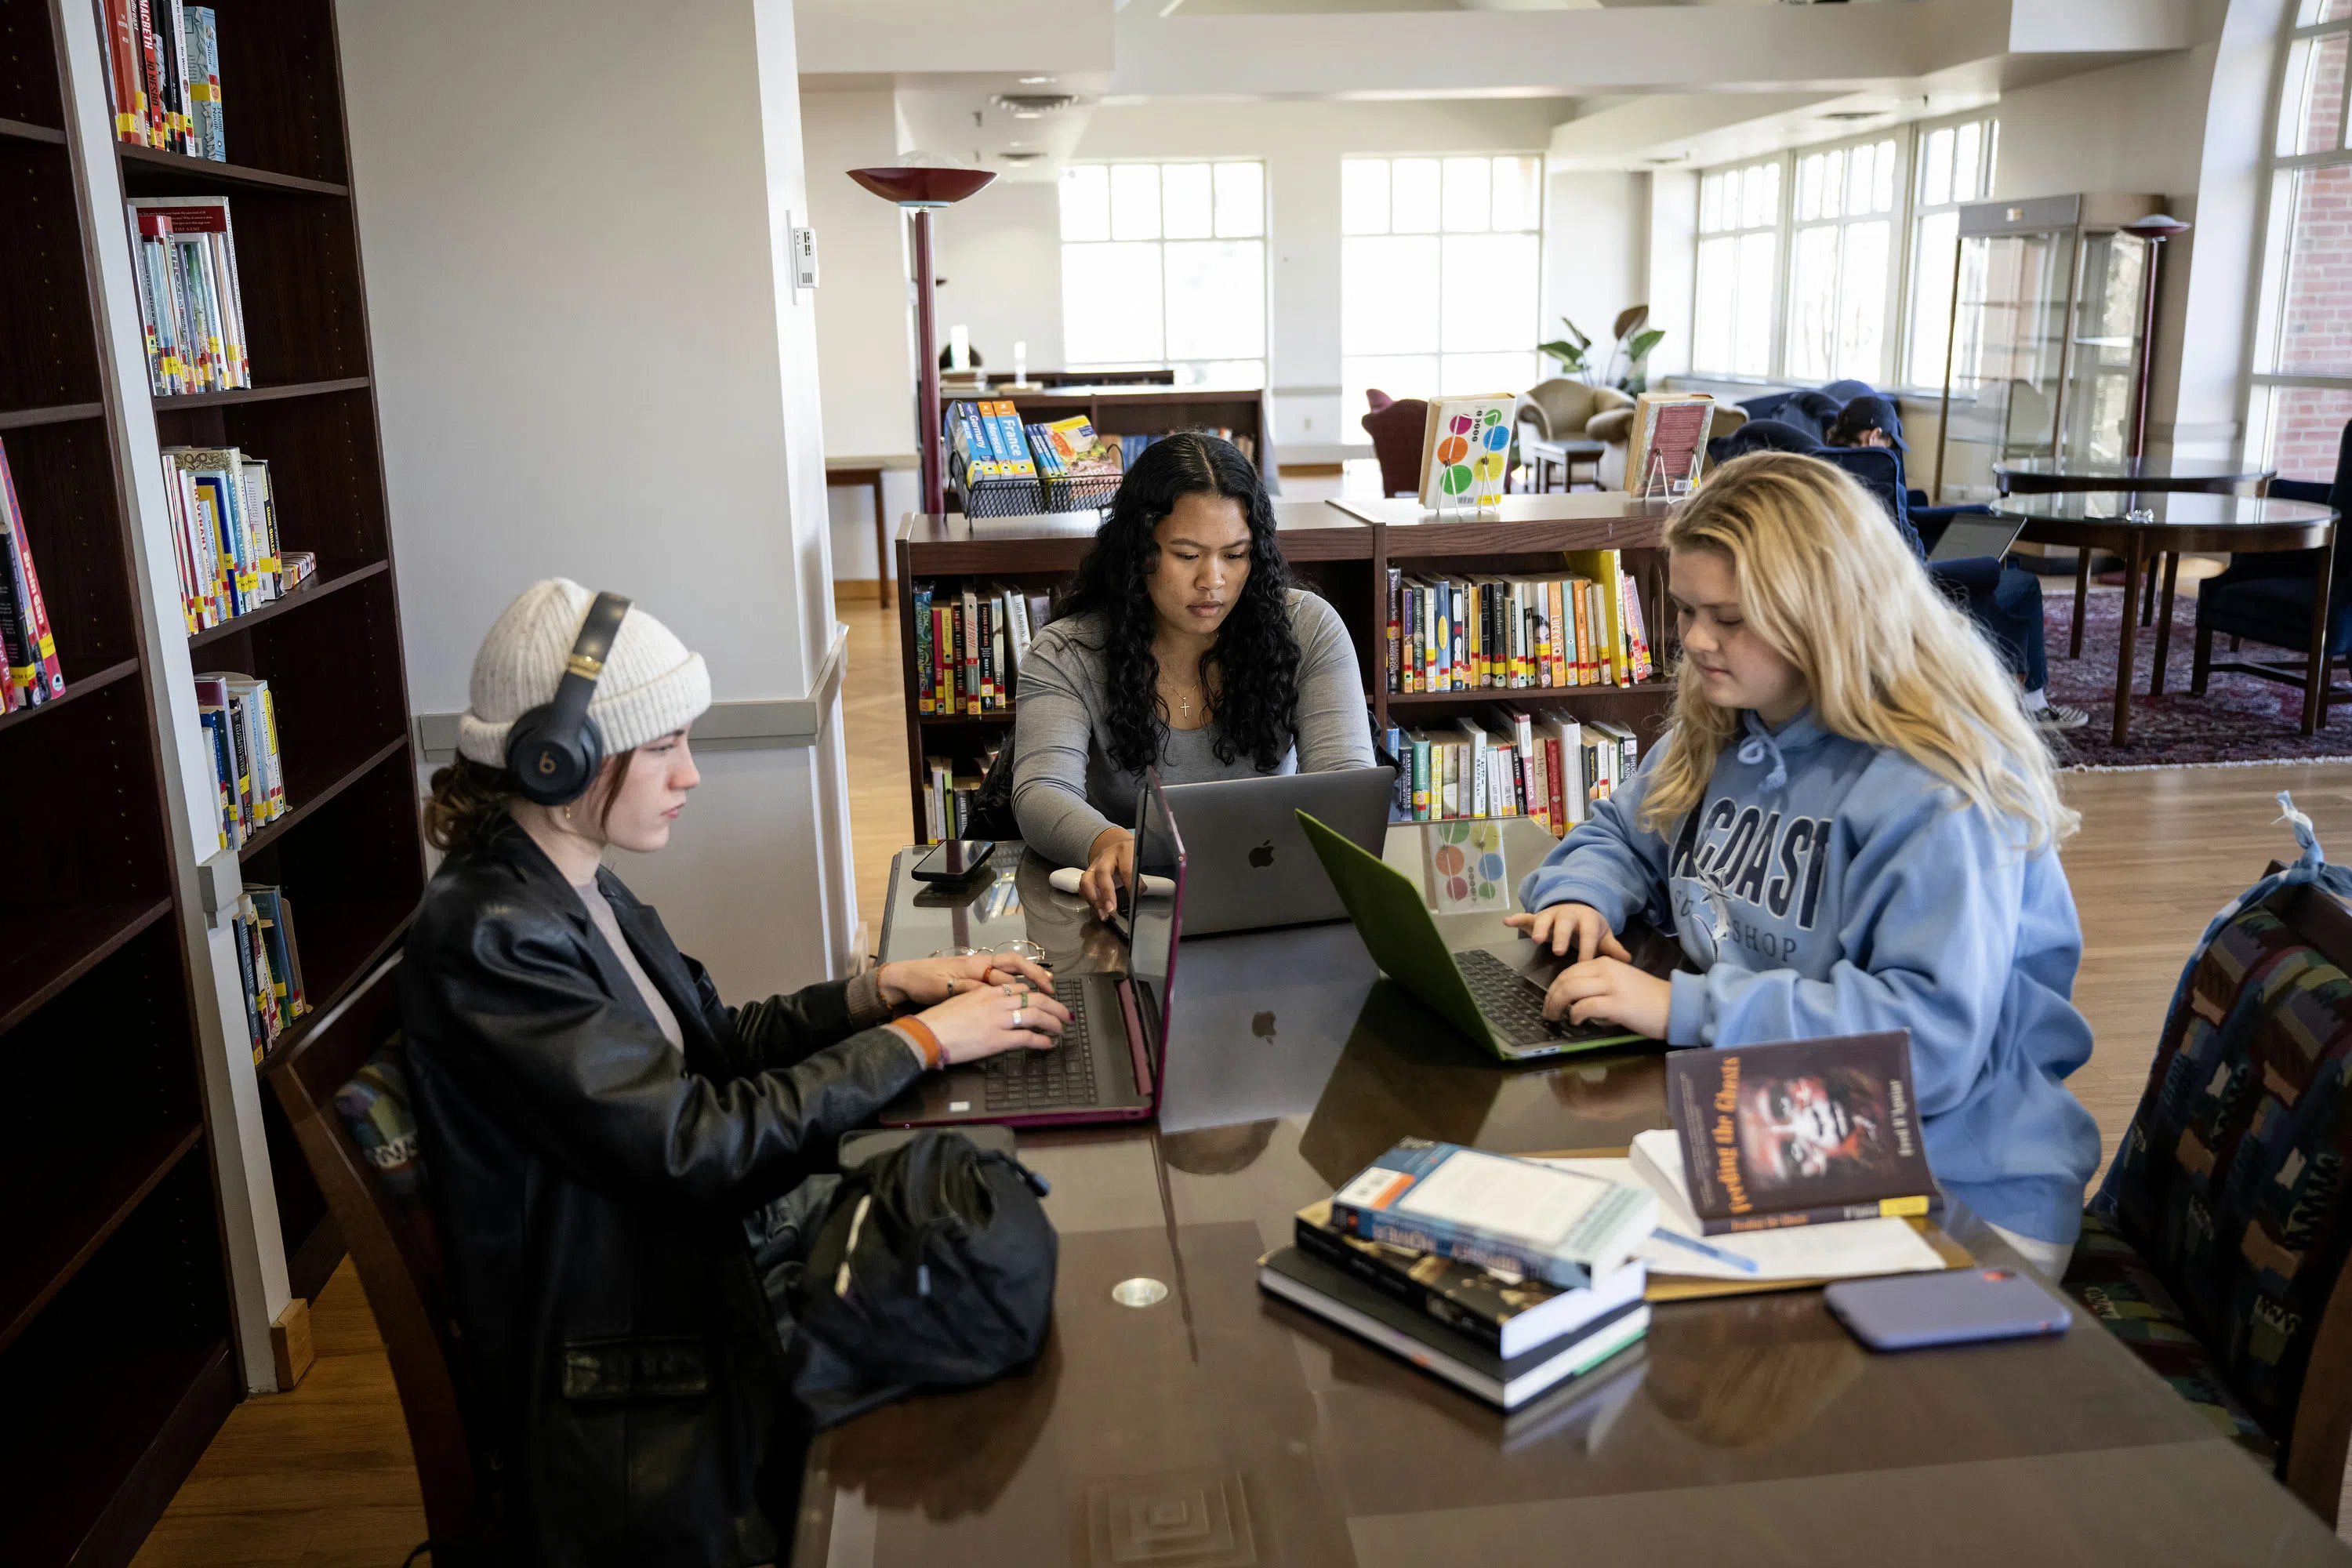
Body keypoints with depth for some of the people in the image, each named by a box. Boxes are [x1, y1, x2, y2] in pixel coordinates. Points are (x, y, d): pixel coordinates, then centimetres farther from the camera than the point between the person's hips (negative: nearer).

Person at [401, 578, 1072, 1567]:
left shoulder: (576, 891, 4)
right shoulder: (488, 938, -24)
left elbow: (714, 1042, 12)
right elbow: (694, 1146, -25)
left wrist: (886, 989, -2)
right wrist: (920, 1041, -19)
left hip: (700, 1274, 8)